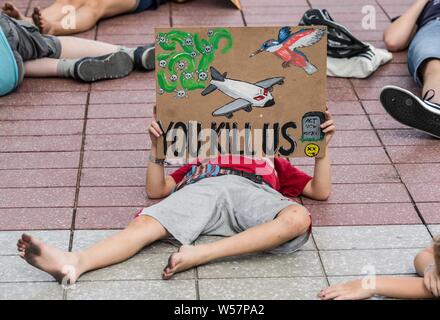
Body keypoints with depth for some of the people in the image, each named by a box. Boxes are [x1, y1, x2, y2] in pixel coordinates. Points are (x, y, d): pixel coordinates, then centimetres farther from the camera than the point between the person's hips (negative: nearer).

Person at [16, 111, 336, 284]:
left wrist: (322, 145, 21)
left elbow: (321, 191, 30)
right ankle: (75, 263, -54)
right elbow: (156, 190, 31)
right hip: (203, 186, 1)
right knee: (146, 224, -30)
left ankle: (200, 254, -47)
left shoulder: (274, 161, 42)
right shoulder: (202, 156, 42)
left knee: (298, 218, -36)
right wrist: (158, 148, 18)